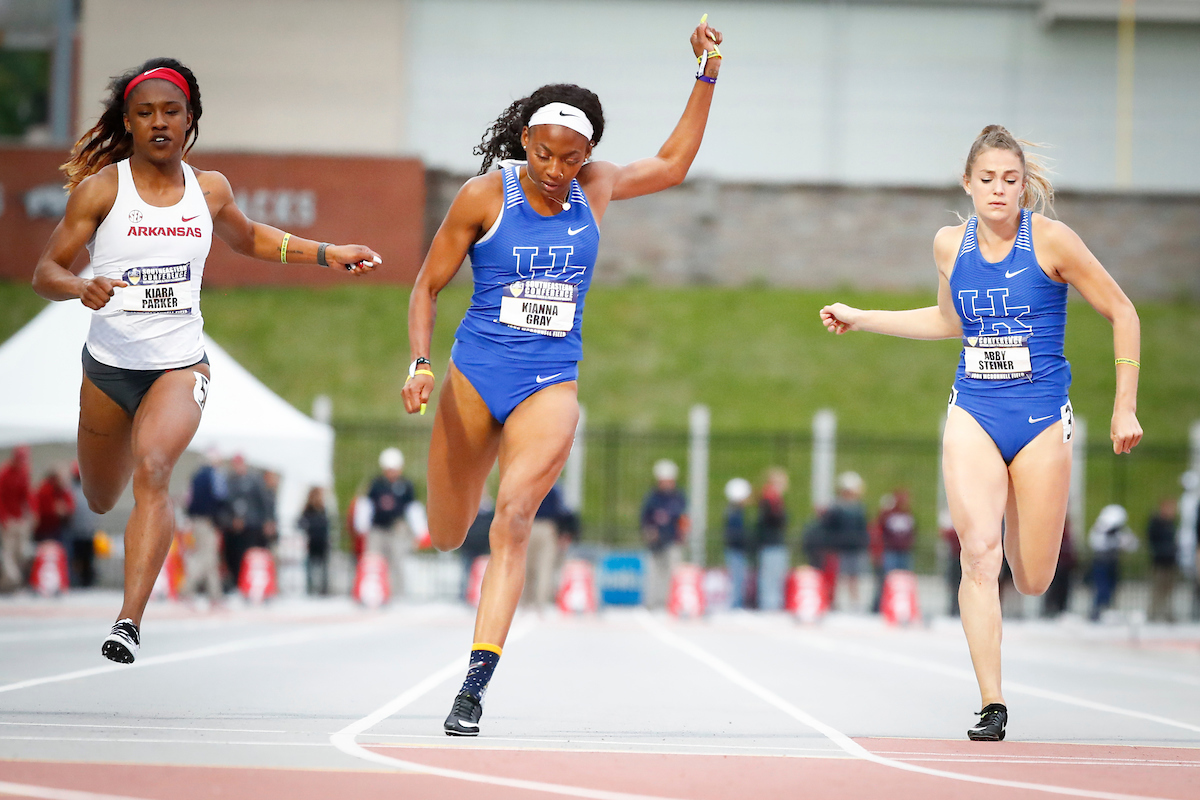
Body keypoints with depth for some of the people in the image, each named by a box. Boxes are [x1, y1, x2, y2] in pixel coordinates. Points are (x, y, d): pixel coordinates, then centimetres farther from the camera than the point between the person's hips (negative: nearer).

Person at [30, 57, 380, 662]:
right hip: (109, 363, 0)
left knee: (152, 471, -27)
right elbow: (45, 273, -6)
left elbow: (248, 239, 25)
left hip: (180, 363, 0)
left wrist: (330, 254, 16)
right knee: (101, 500, 17)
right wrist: (84, 287, -28)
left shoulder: (209, 190, 3)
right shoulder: (101, 188, -7)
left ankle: (130, 621, -33)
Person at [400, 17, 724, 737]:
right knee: (447, 538, 8)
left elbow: (673, 164, 20)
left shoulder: (594, 189, 3)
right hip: (475, 375, -1)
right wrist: (420, 362, -13)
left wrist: (708, 73, 13)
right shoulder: (484, 197, -7)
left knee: (514, 518, -21)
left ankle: (476, 684, -23)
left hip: (551, 385, 1)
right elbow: (428, 286, 1)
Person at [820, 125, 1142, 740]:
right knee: (978, 551, -19)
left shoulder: (1050, 239, -8)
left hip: (1041, 417, -2)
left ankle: (1023, 519, 39)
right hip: (973, 413, 2)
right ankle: (991, 706, -16)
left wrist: (1125, 408, -2)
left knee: (1032, 580, 2)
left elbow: (1121, 312, 0)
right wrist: (861, 319, 22)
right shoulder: (950, 244, 5)